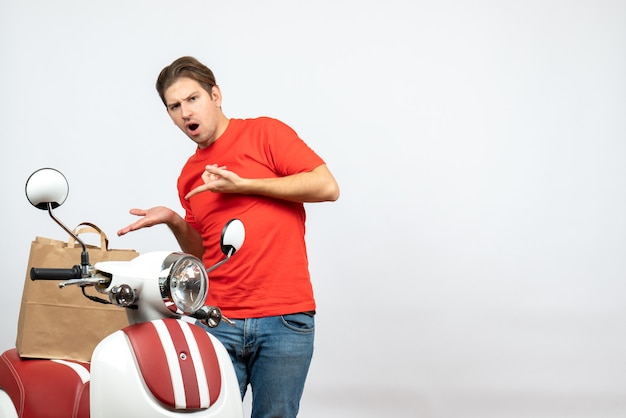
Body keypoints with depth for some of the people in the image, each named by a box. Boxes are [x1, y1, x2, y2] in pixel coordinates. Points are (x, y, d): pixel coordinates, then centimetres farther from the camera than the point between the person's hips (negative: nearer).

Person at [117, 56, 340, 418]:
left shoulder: (264, 133, 2)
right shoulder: (189, 177, 17)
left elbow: (327, 187, -9)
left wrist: (243, 185, -9)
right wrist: (175, 222, 5)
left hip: (285, 319, -4)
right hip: (217, 322, 4)